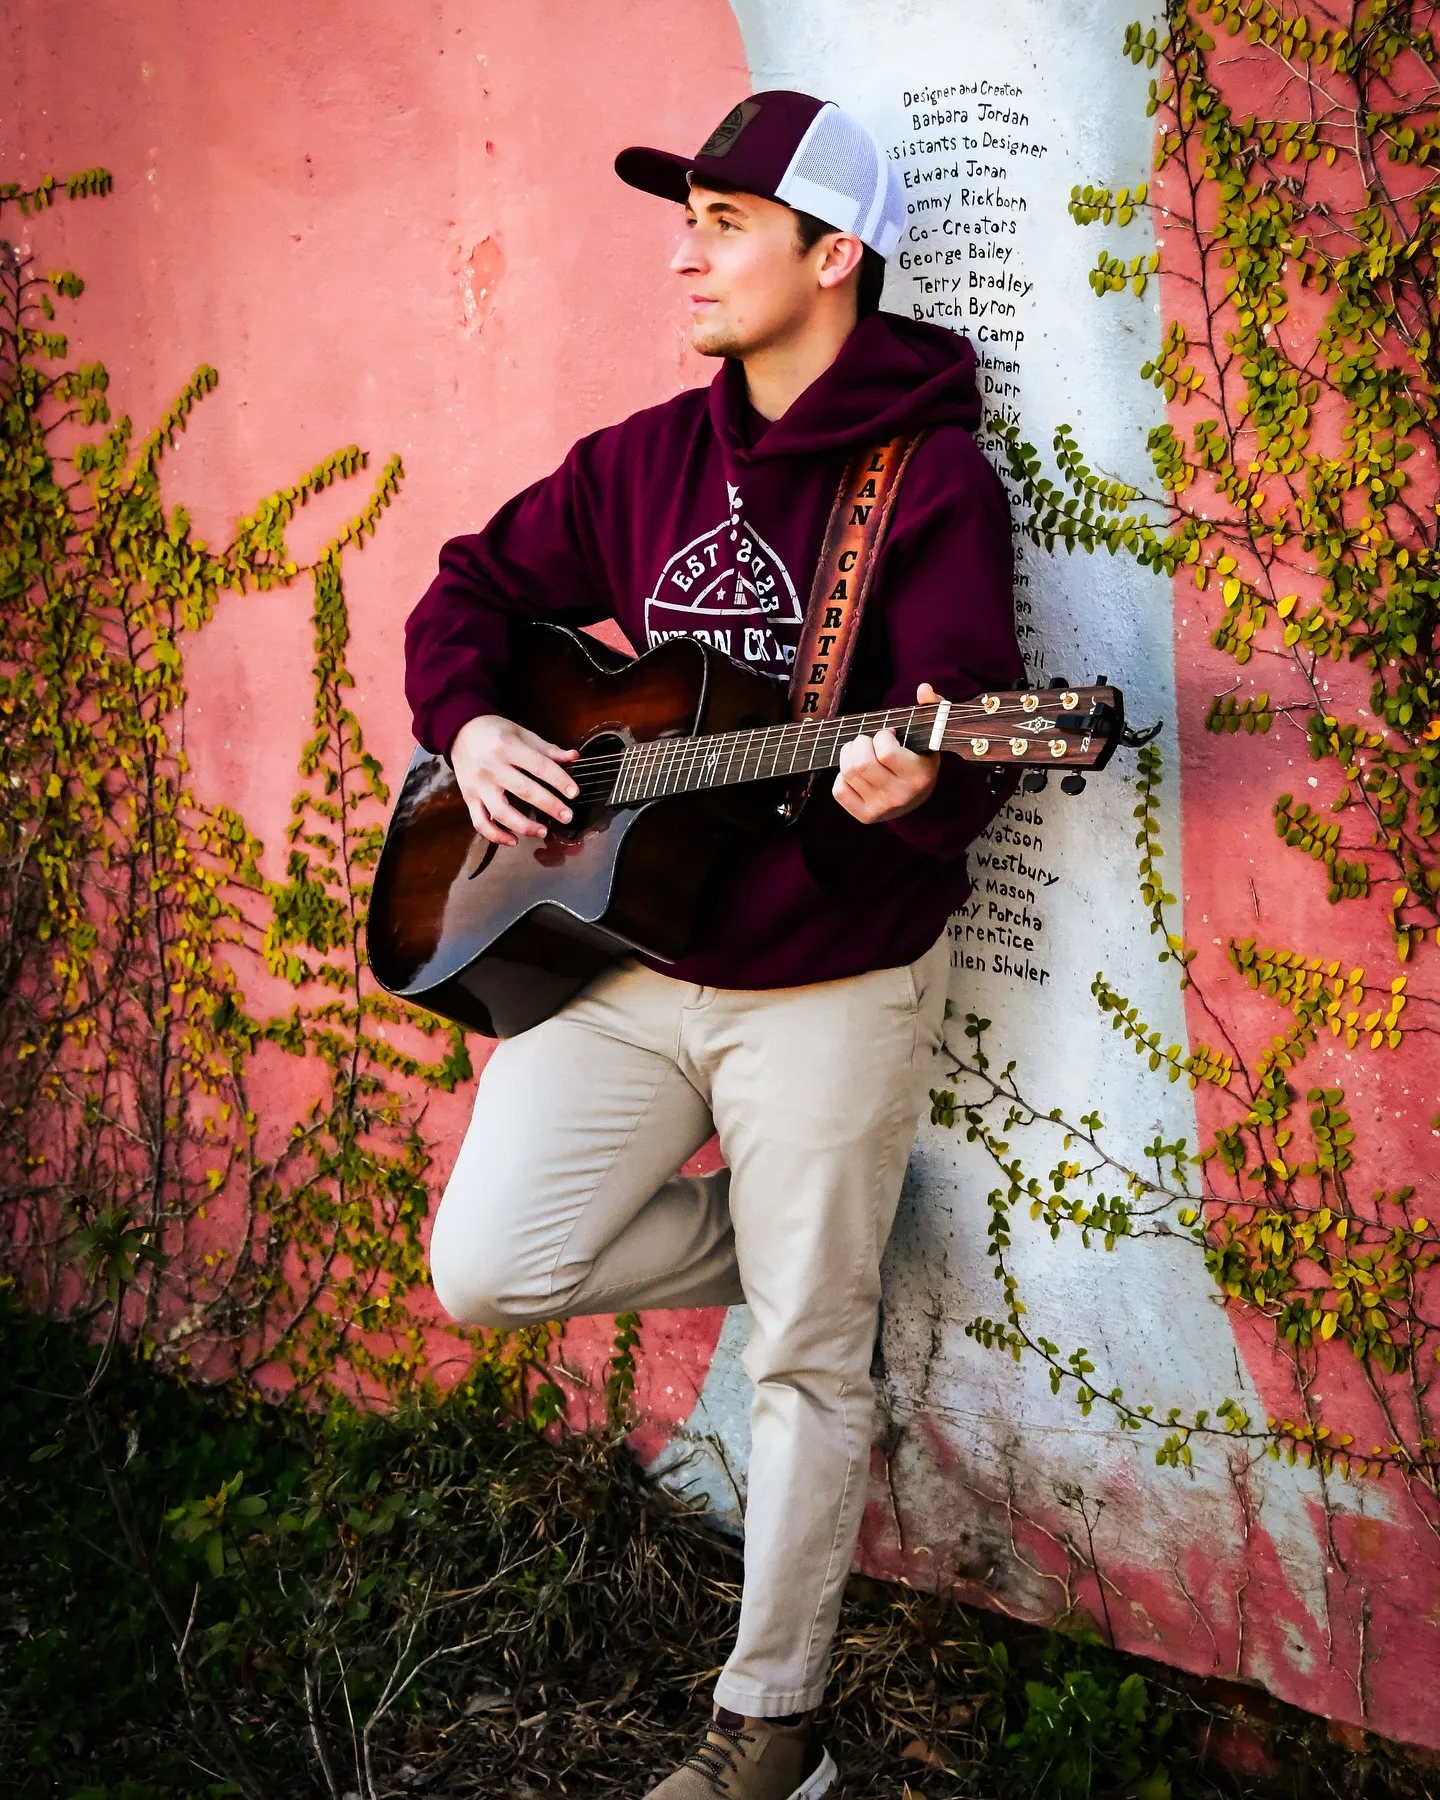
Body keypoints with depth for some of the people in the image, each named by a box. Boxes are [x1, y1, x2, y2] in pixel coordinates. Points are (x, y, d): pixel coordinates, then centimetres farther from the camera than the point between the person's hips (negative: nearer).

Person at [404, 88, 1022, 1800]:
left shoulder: (930, 478, -9)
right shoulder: (648, 459, 8)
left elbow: (963, 739, -17)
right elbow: (474, 587, 17)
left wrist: (911, 786, -40)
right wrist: (470, 725, -2)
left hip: (826, 986, -5)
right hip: (618, 960, 5)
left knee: (810, 1355, 5)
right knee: (488, 1269, -4)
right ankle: (773, 1241, 23)